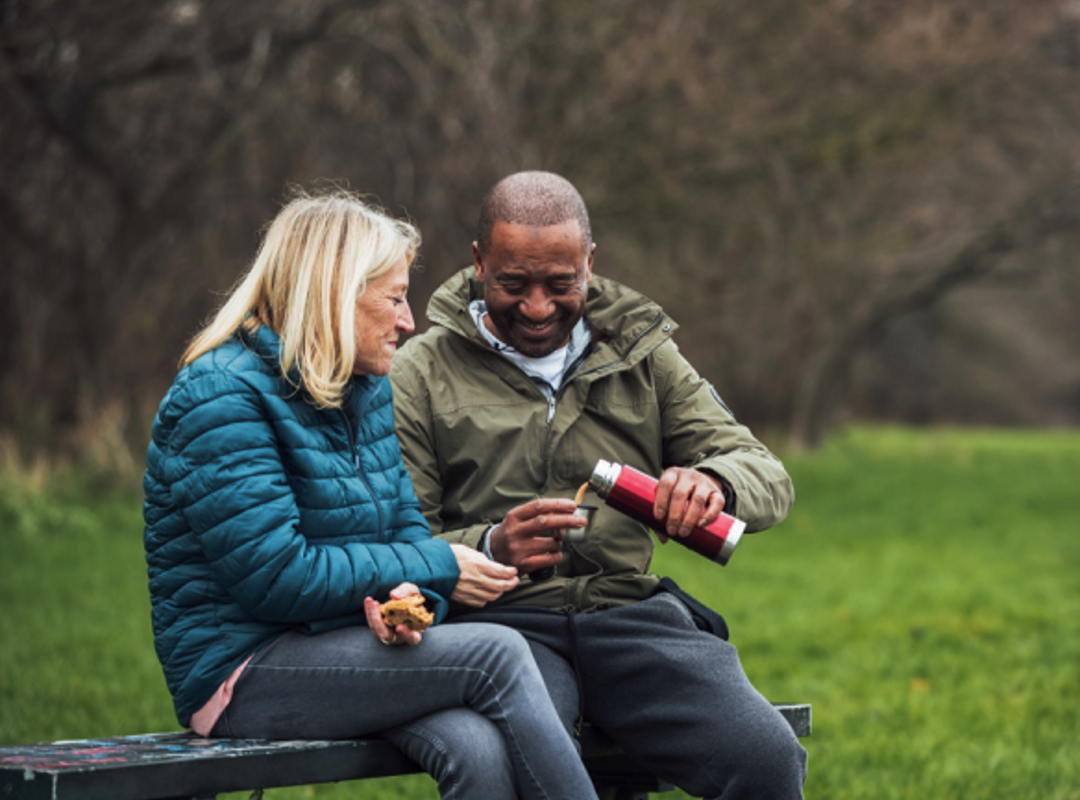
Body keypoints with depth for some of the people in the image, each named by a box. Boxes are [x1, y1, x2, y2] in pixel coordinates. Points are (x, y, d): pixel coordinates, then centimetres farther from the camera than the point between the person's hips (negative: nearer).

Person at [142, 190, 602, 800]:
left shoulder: (368, 389, 13)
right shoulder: (222, 398, -14)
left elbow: (406, 526, 14)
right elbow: (273, 577, -20)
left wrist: (411, 598, -12)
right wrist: (436, 568, -13)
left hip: (346, 649, 7)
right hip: (243, 674, -7)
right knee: (495, 654, -23)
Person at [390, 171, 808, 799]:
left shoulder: (642, 353, 17)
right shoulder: (421, 374, 8)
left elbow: (770, 479, 10)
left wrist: (714, 481, -15)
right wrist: (490, 549, -20)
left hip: (632, 610, 3)